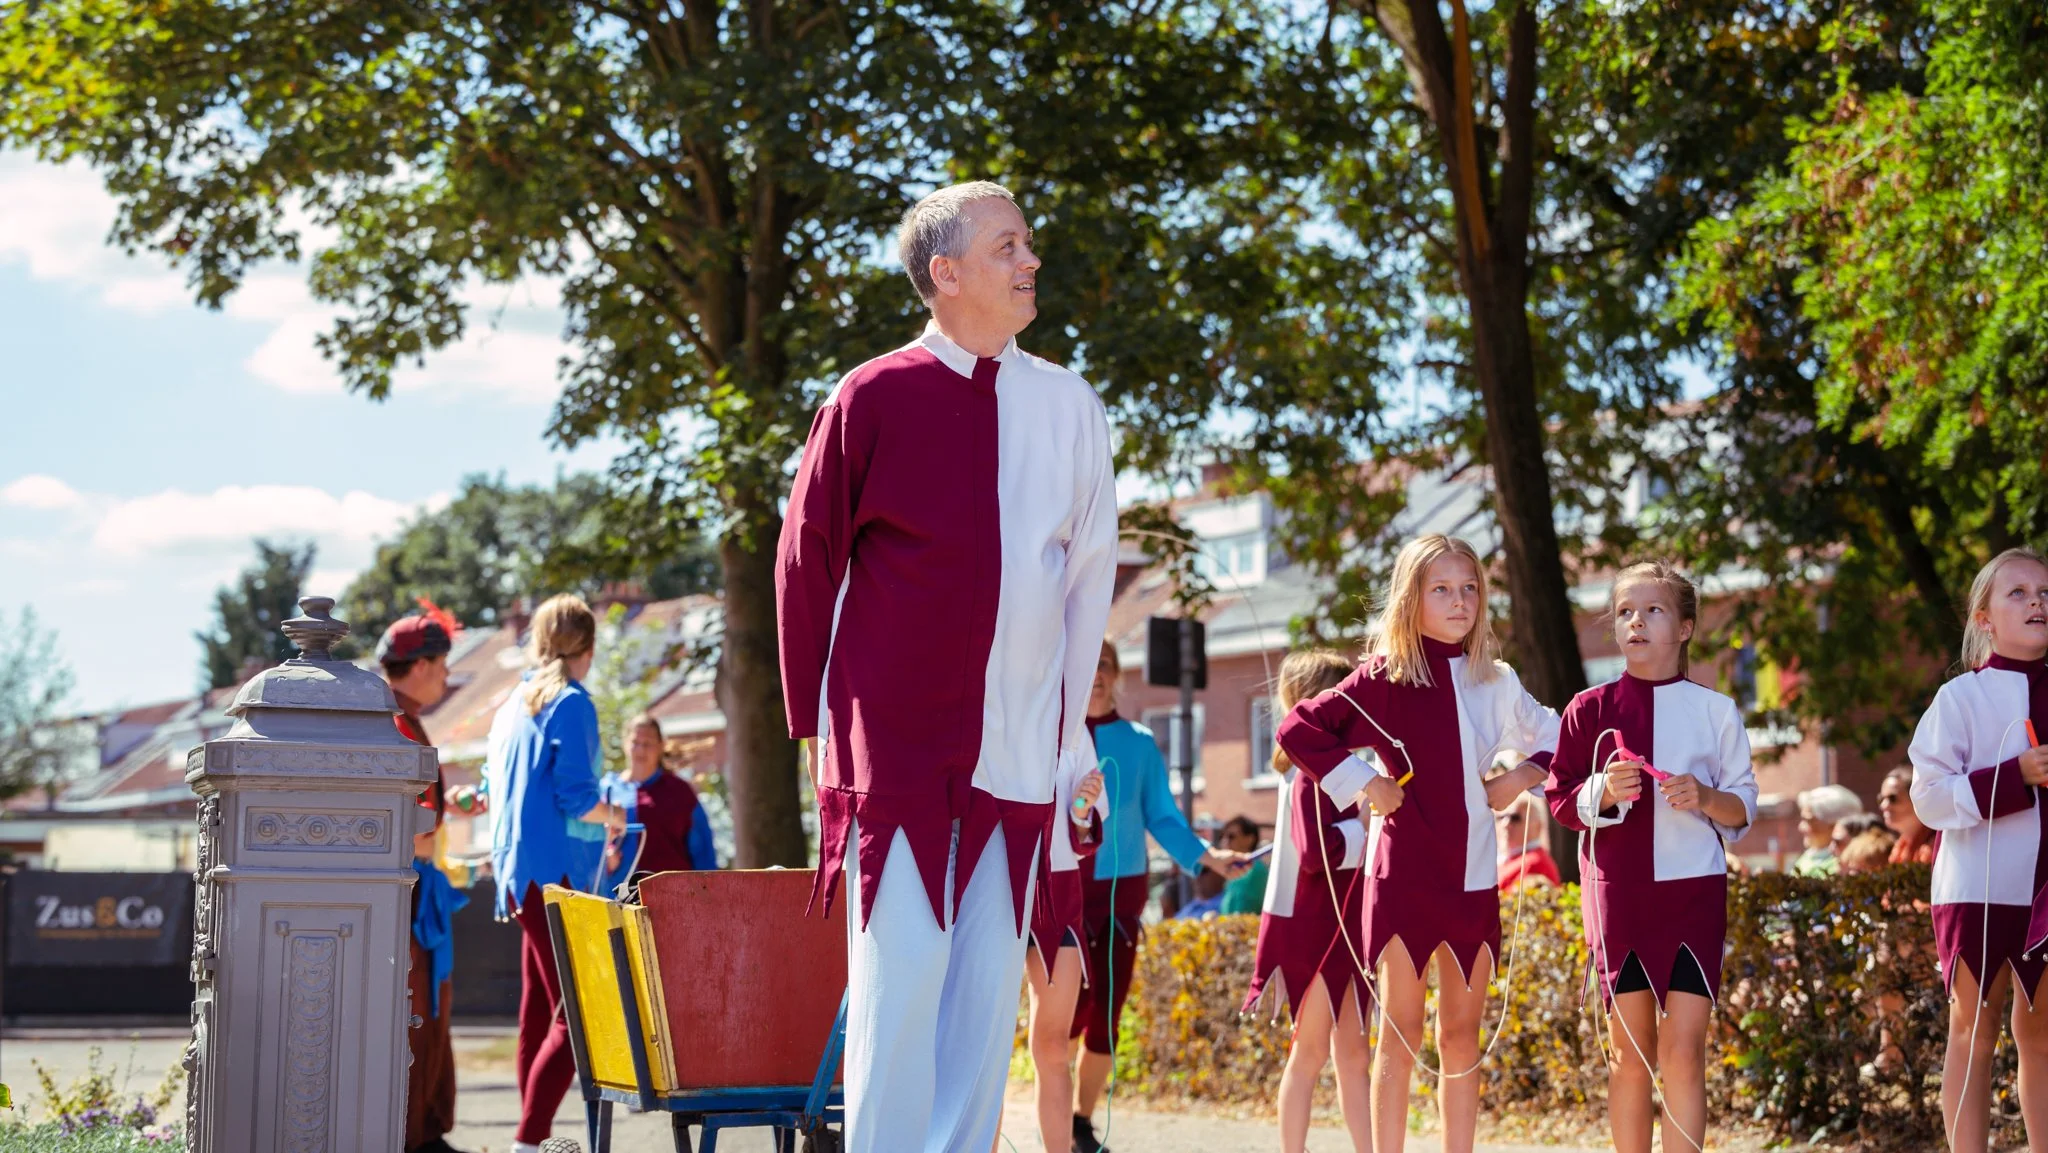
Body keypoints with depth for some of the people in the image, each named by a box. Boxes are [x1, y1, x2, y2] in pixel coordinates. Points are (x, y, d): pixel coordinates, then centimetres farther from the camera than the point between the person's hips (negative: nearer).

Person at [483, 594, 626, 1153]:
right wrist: (612, 816, 3)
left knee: (538, 1012, 13)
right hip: (557, 873, -9)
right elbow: (576, 797, -17)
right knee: (575, 1016, -9)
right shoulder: (572, 704, -10)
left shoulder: (512, 705, 14)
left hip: (517, 874, 9)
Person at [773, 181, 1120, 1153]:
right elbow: (804, 562, 3)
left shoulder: (1070, 407, 5)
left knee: (990, 983, 5)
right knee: (899, 976, -5)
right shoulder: (871, 401, -4)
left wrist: (1071, 718, 9)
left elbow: (1092, 571, 11)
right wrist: (816, 715, 3)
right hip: (895, 745, -3)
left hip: (1018, 752, 3)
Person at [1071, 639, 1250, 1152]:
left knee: (1107, 1013, 4)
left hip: (1122, 890, 3)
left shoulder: (1139, 743, 6)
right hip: (1065, 889, -3)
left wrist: (1207, 856, -9)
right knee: (1075, 1005, -12)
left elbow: (1162, 818, 5)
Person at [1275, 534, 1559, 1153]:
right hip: (1403, 874, -4)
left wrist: (1523, 776, 5)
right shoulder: (1385, 679, -6)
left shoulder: (1497, 685, 7)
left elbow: (1553, 736, 23)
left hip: (1473, 875, 4)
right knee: (1402, 1034, -1)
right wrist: (1360, 781, -14)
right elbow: (1298, 729, -11)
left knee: (1463, 1033, 9)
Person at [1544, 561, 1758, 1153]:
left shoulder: (1715, 710, 5)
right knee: (1631, 1050, 4)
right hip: (1619, 892, 1)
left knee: (1684, 1048, -6)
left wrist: (1706, 798, -13)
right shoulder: (1590, 708, 5)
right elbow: (1560, 797, 5)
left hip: (1693, 889, 0)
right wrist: (1603, 790, -14)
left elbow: (1744, 808, 7)